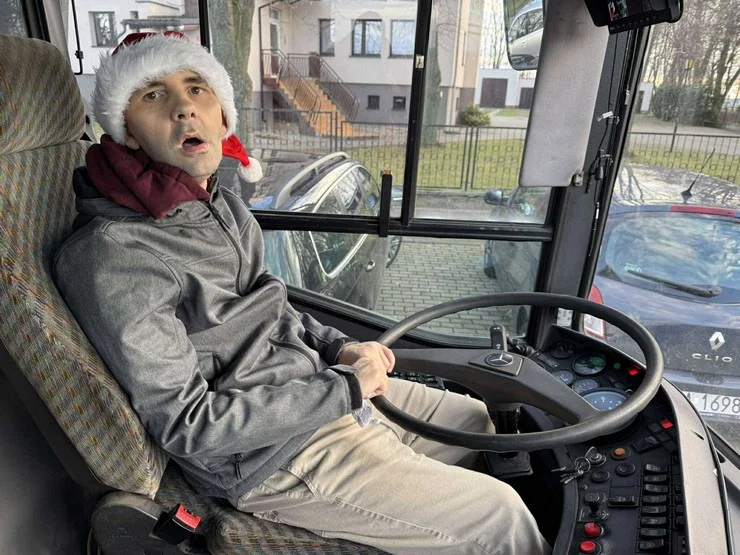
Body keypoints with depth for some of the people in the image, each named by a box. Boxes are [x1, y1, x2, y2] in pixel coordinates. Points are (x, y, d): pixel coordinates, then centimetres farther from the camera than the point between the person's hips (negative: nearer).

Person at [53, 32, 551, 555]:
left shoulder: (224, 206, 4)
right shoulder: (110, 256, -22)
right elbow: (186, 424, -21)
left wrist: (339, 347, -1)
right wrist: (345, 386, -19)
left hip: (324, 387, 8)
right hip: (272, 459, -8)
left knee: (480, 421, 19)